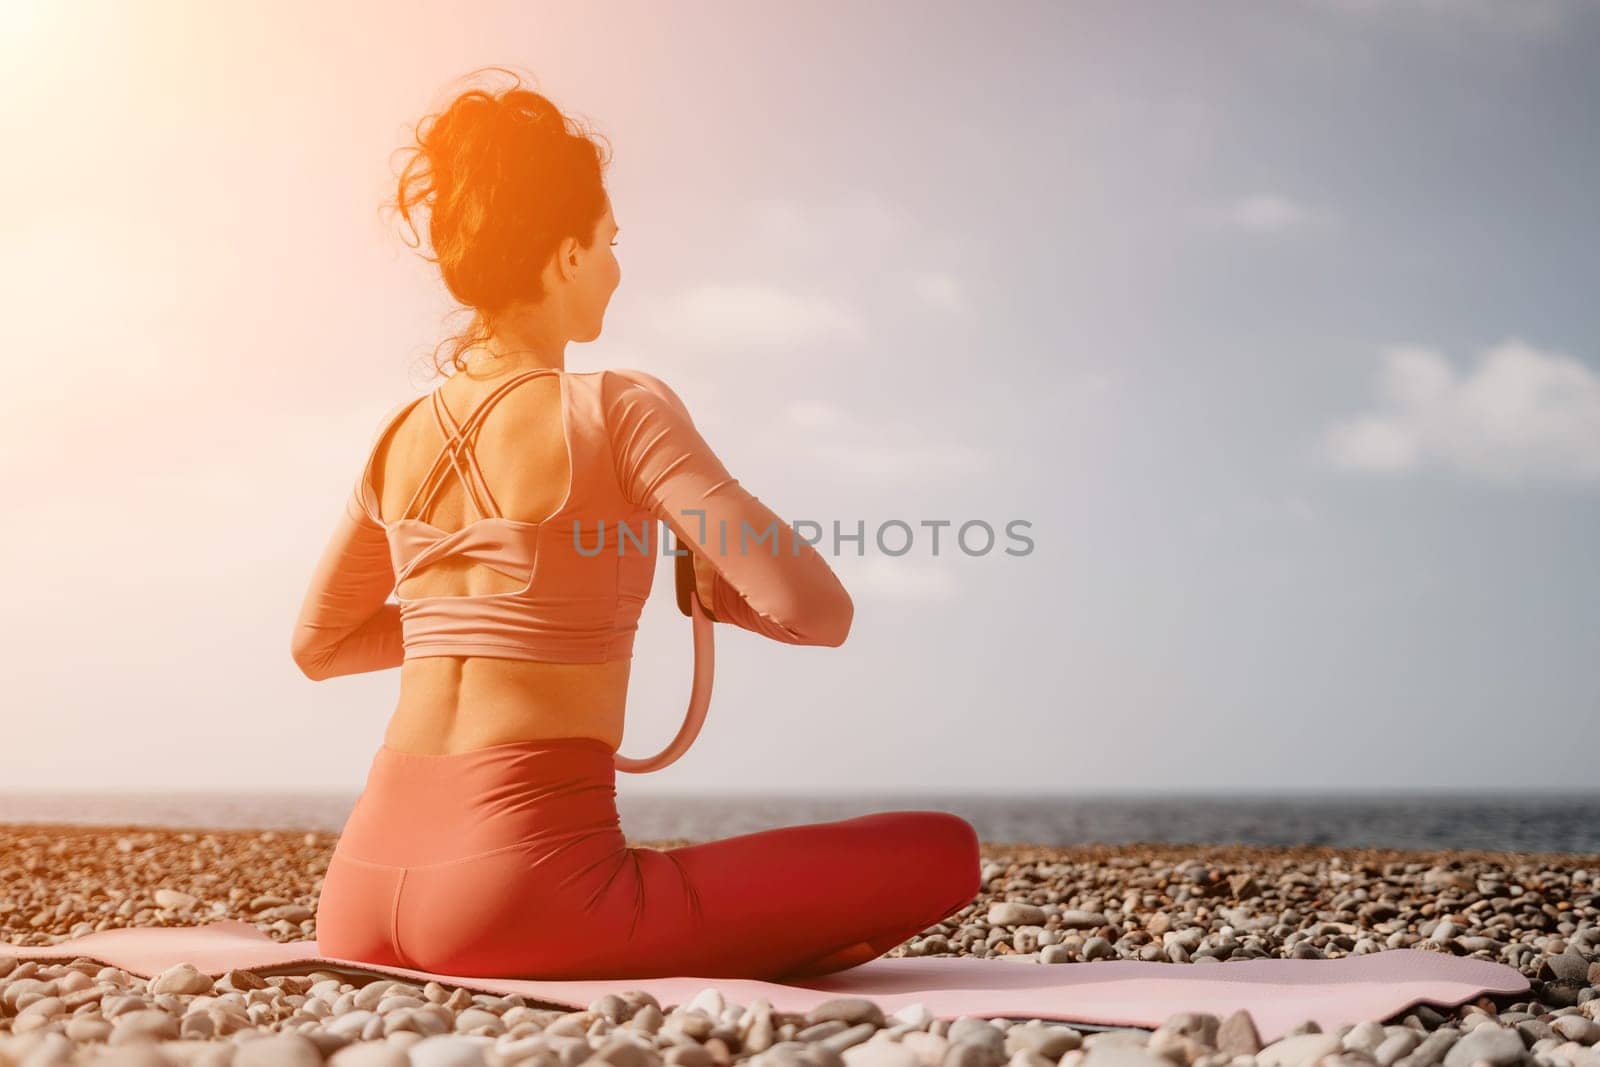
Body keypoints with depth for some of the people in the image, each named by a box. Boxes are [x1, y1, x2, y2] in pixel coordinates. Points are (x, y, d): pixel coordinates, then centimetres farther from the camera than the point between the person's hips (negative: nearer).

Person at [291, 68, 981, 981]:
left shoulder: (403, 437, 12)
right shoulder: (620, 410, -8)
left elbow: (319, 645, 27)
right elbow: (818, 610, -13)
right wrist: (711, 587, 9)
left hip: (361, 894, 7)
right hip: (517, 887, -7)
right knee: (942, 853, -1)